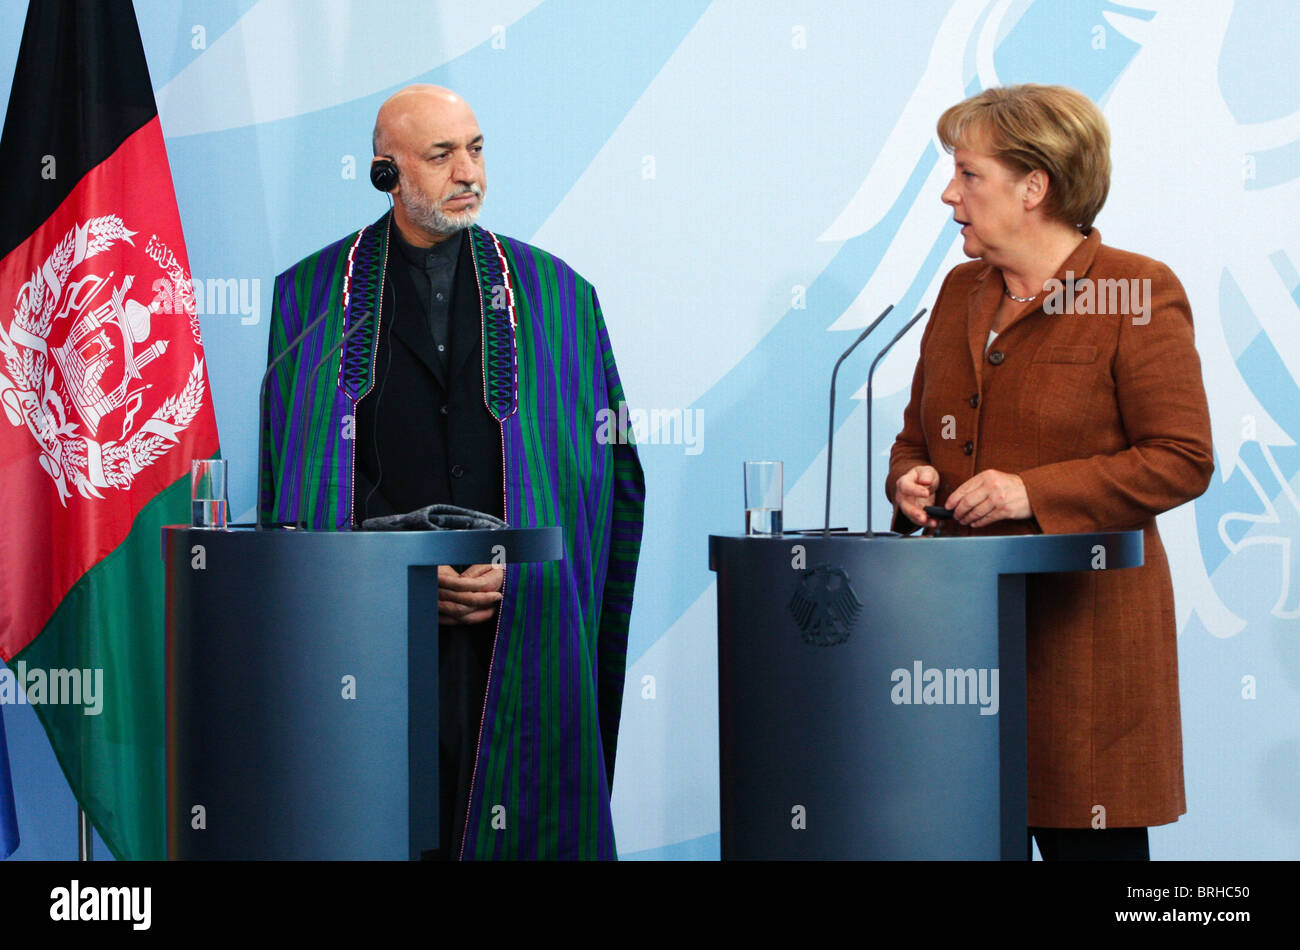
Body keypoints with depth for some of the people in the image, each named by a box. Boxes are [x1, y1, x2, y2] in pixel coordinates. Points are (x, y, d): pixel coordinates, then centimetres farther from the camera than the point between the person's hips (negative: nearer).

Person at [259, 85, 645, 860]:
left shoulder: (555, 294, 10)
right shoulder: (312, 297, 6)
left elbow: (608, 465, 8)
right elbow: (293, 472, 4)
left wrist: (516, 564, -5)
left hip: (516, 624, 1)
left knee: (518, 819, -2)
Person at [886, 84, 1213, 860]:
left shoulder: (1137, 294, -6)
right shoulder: (961, 292, 14)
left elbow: (1183, 461, -11)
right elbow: (917, 433, 24)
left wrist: (1033, 492, -17)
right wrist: (909, 480, 0)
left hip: (1083, 622, -6)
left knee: (1089, 839, -2)